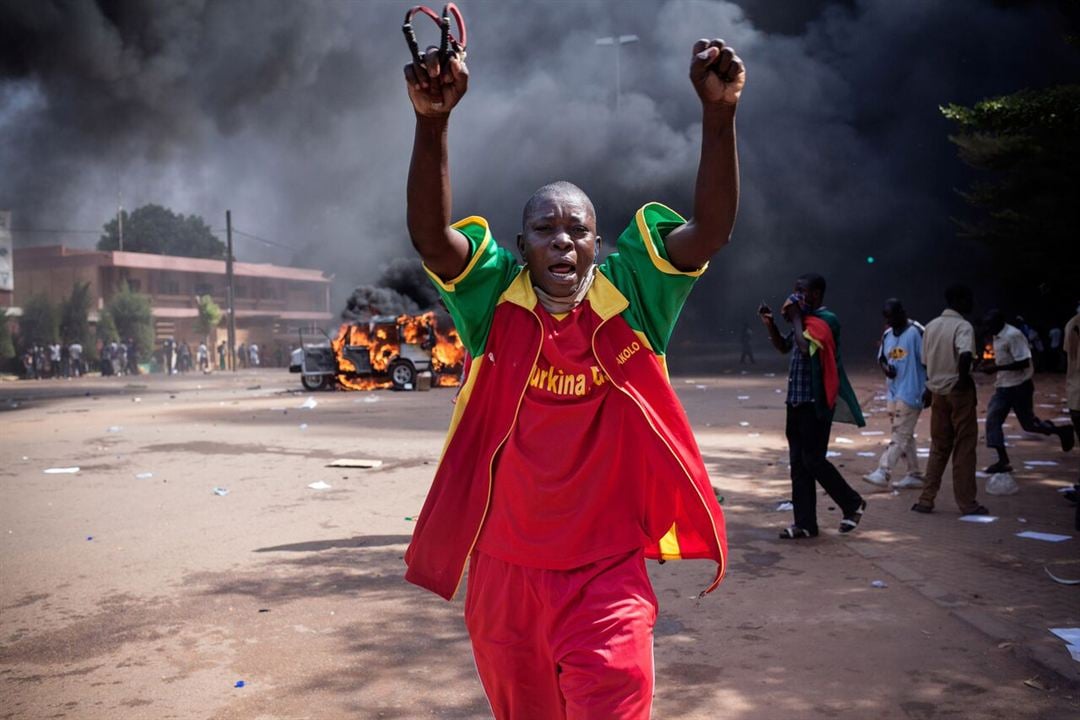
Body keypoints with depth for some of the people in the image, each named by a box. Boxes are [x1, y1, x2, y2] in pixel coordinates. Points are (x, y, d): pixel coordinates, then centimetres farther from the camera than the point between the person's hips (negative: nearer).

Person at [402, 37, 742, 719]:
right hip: (505, 573, 2)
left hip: (606, 575, -2)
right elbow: (429, 234, -20)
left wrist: (719, 113, -27)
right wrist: (432, 122, -33)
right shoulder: (498, 303, -5)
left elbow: (711, 230, -15)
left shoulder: (629, 301, -5)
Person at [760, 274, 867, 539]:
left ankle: (852, 503, 16)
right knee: (798, 464, 7)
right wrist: (770, 324, 11)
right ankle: (805, 524, 11)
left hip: (815, 403, -9)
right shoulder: (807, 320, 15)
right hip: (797, 401, 9)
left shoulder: (824, 321, -13)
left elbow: (805, 347, -29)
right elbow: (784, 347, 26)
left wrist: (795, 317, -18)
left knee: (813, 460, -5)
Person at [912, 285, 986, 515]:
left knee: (938, 448, 13)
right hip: (959, 391, -6)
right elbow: (965, 355, -31)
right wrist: (964, 378, -16)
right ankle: (967, 503, 8)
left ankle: (926, 500, 10)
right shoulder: (963, 327, -13)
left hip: (937, 391, 6)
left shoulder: (931, 326, 9)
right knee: (964, 447, 3)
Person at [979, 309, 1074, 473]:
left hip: (1020, 387, -9)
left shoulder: (1013, 335, -20)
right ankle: (1003, 461, -2)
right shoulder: (997, 337, 9)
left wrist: (997, 368, -26)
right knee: (992, 421, -4)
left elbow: (1023, 363, -24)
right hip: (1003, 387, 9)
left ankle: (1062, 431, 28)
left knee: (1029, 424, 2)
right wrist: (990, 365, 4)